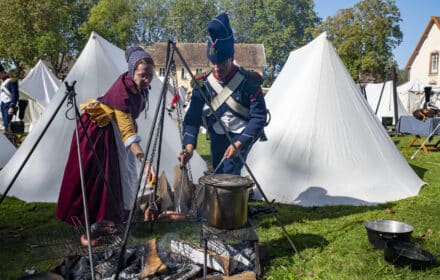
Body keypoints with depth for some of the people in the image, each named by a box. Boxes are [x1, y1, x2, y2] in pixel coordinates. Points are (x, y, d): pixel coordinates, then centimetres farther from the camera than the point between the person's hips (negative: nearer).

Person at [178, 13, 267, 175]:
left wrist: (239, 143, -29)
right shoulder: (203, 83, -13)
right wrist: (189, 145, -30)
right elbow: (193, 117, -14)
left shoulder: (249, 82, -22)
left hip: (242, 134, -4)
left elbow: (259, 117, -20)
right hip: (218, 136, 4)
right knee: (218, 174, 11)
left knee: (229, 174, -19)